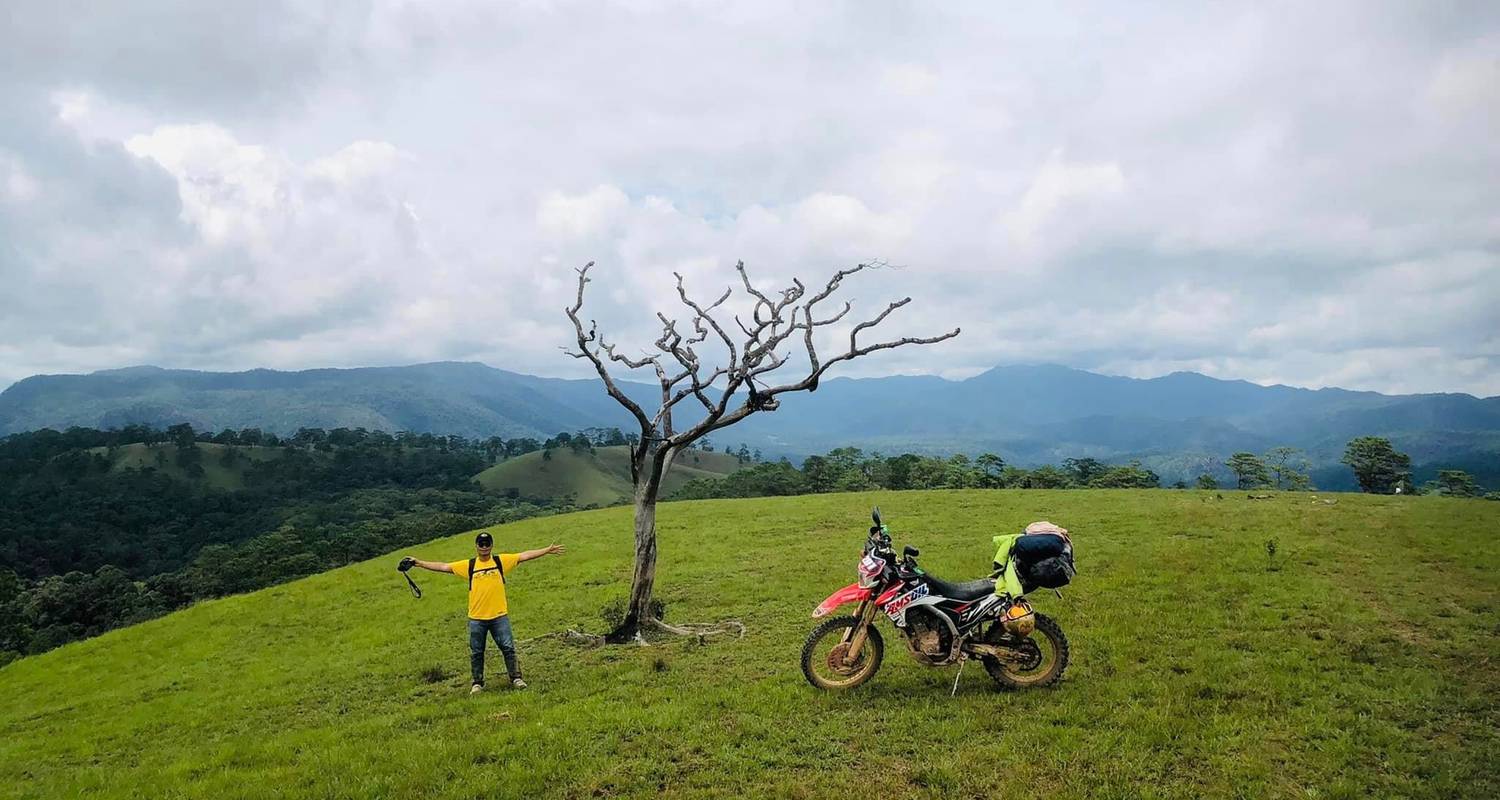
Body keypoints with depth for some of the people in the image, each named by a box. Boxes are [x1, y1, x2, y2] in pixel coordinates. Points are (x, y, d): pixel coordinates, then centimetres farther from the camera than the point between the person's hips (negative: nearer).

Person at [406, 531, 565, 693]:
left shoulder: (501, 560, 2)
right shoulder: (468, 565, 4)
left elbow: (524, 556, 0)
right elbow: (443, 566, 4)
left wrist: (547, 550, -5)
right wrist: (420, 563, 0)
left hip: (499, 615, -1)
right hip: (476, 618, 1)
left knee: (508, 648, 2)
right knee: (476, 652, 10)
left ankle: (516, 678, 13)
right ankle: (478, 683, 24)